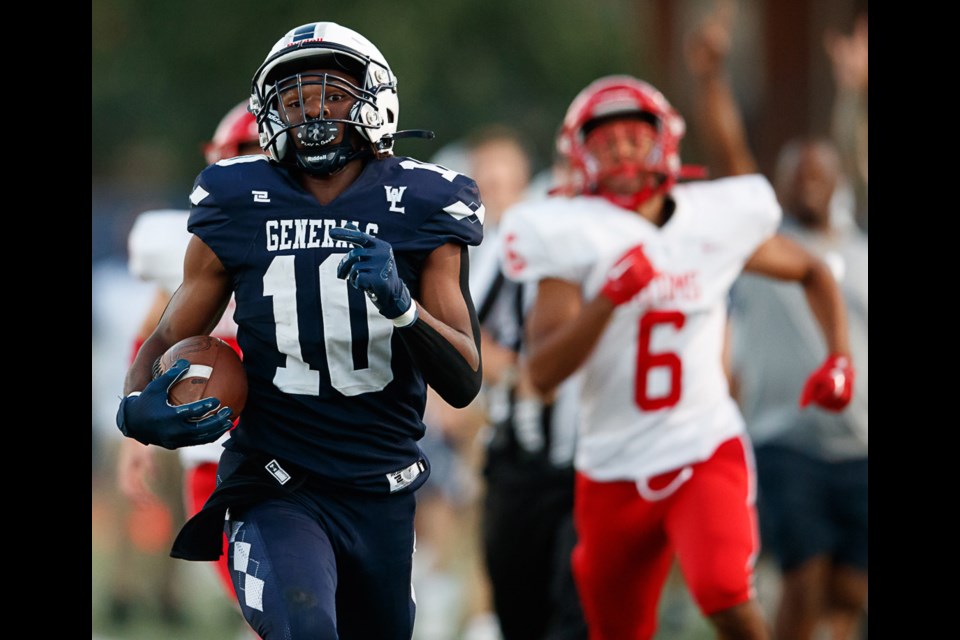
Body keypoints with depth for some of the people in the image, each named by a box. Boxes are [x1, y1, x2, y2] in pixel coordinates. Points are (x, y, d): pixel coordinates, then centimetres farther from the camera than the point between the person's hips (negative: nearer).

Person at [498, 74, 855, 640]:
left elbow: (812, 273, 19)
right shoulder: (573, 236, -7)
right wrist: (609, 300, -30)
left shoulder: (720, 221, -1)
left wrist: (839, 359, 4)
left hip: (706, 450, -1)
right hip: (614, 469, 1)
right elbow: (543, 373, -17)